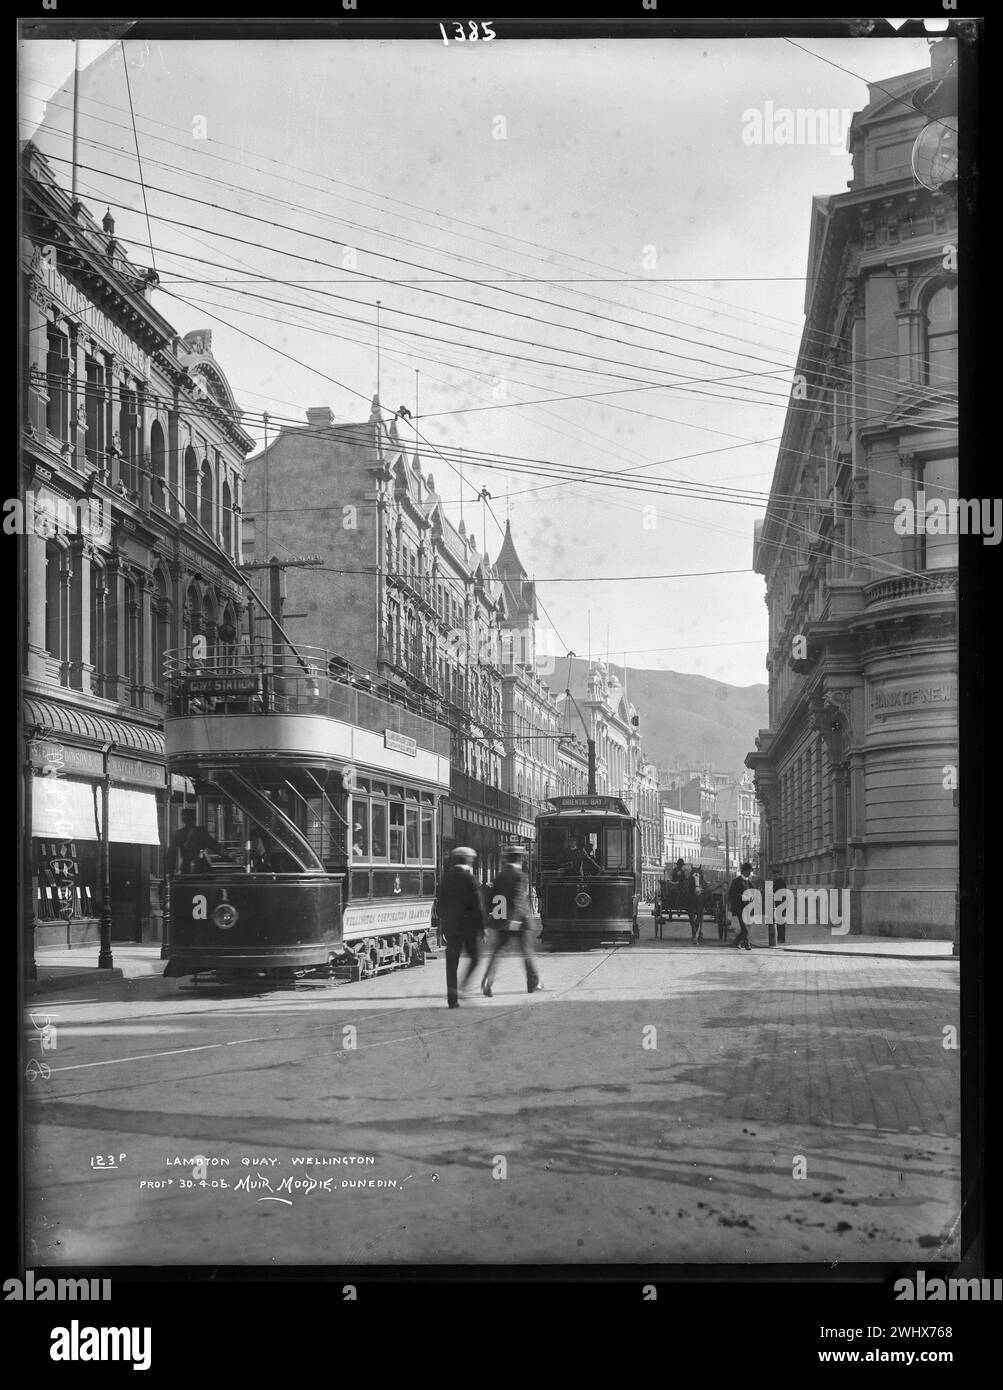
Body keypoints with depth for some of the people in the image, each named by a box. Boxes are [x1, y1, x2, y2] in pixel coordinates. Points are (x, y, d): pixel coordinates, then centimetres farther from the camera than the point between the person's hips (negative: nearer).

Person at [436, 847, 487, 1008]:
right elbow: (477, 905, -10)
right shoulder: (469, 878, -10)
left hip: (450, 926, 4)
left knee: (451, 962, 6)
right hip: (468, 925, -4)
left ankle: (452, 998, 3)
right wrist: (481, 926, -4)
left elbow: (439, 902, 9)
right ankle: (464, 988, 0)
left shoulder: (445, 877, 5)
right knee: (475, 957, 13)